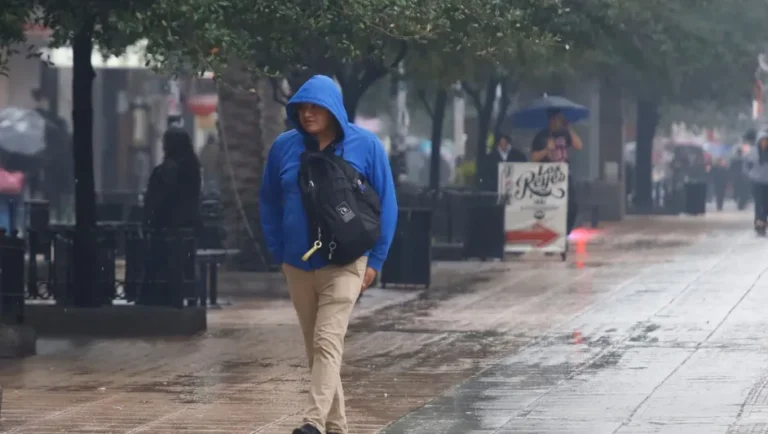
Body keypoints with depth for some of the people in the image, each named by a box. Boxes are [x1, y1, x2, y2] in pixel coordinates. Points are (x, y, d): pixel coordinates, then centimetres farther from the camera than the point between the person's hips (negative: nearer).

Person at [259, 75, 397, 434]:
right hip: (298, 266, 4)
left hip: (344, 263, -4)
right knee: (315, 347, 9)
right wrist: (278, 254, 6)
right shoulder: (284, 148, 2)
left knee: (327, 343, -16)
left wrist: (375, 260, -3)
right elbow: (270, 203, 13)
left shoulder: (366, 146, -4)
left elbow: (386, 204, 1)